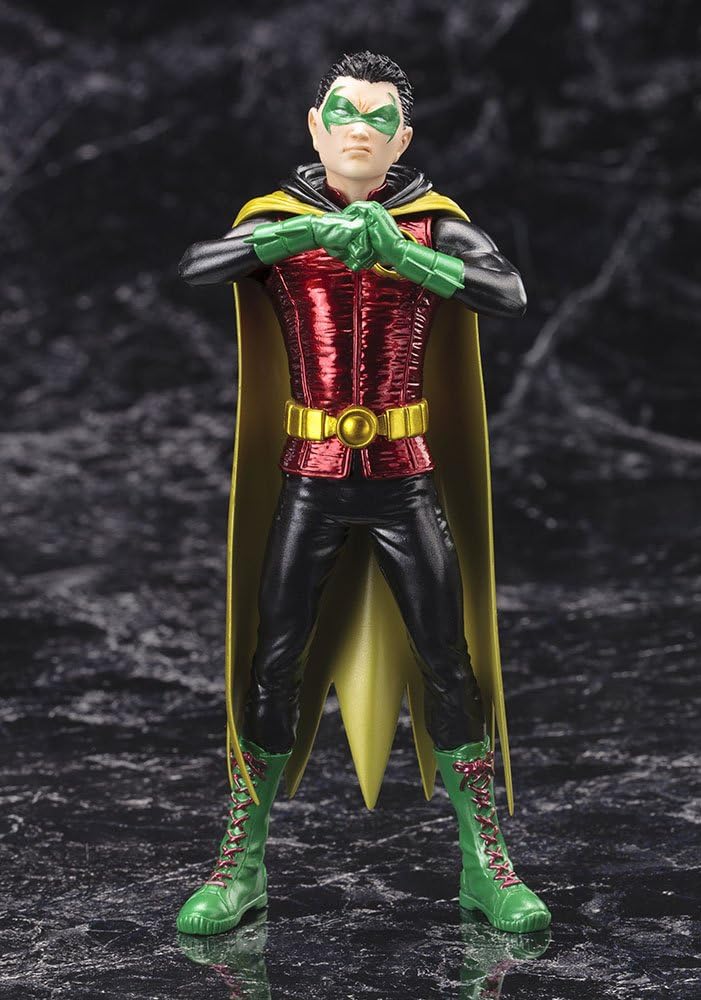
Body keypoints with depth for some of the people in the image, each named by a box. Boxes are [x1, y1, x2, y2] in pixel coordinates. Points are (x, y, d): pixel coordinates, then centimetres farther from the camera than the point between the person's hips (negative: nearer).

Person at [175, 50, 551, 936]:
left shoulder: (433, 224, 2)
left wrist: (399, 253, -30)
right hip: (309, 481, 0)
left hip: (405, 478, 0)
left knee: (450, 664, 0)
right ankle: (242, 864, 13)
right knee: (272, 664, 1)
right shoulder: (277, 219, 2)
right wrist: (302, 233, -30)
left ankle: (484, 862, 12)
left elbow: (509, 292, -16)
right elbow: (187, 269, -17)